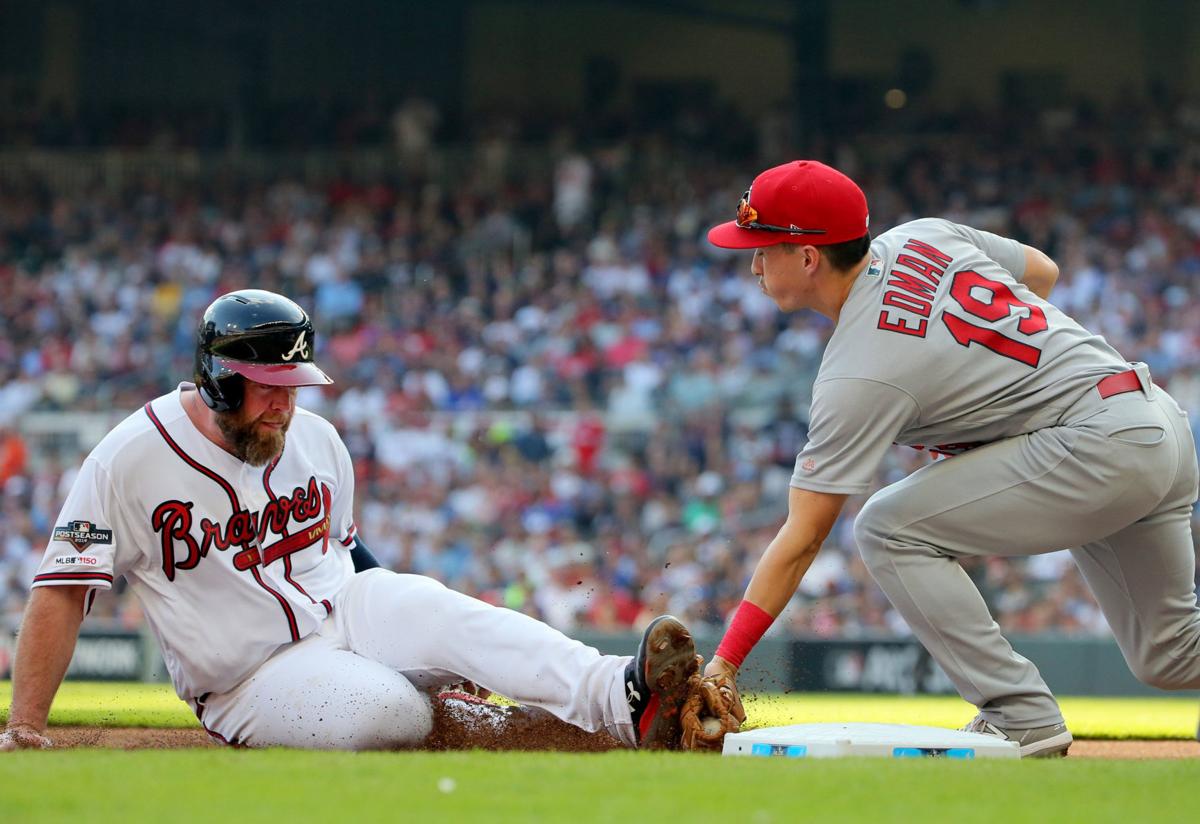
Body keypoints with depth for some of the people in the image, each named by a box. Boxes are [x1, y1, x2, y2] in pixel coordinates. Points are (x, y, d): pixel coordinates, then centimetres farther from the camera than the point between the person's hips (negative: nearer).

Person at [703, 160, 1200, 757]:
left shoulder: (858, 375, -16)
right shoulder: (922, 237, 6)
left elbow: (801, 540, -17)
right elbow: (1042, 272, 22)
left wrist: (725, 663, -15)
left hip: (1099, 447, -10)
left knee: (890, 528, -9)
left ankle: (1022, 719, -10)